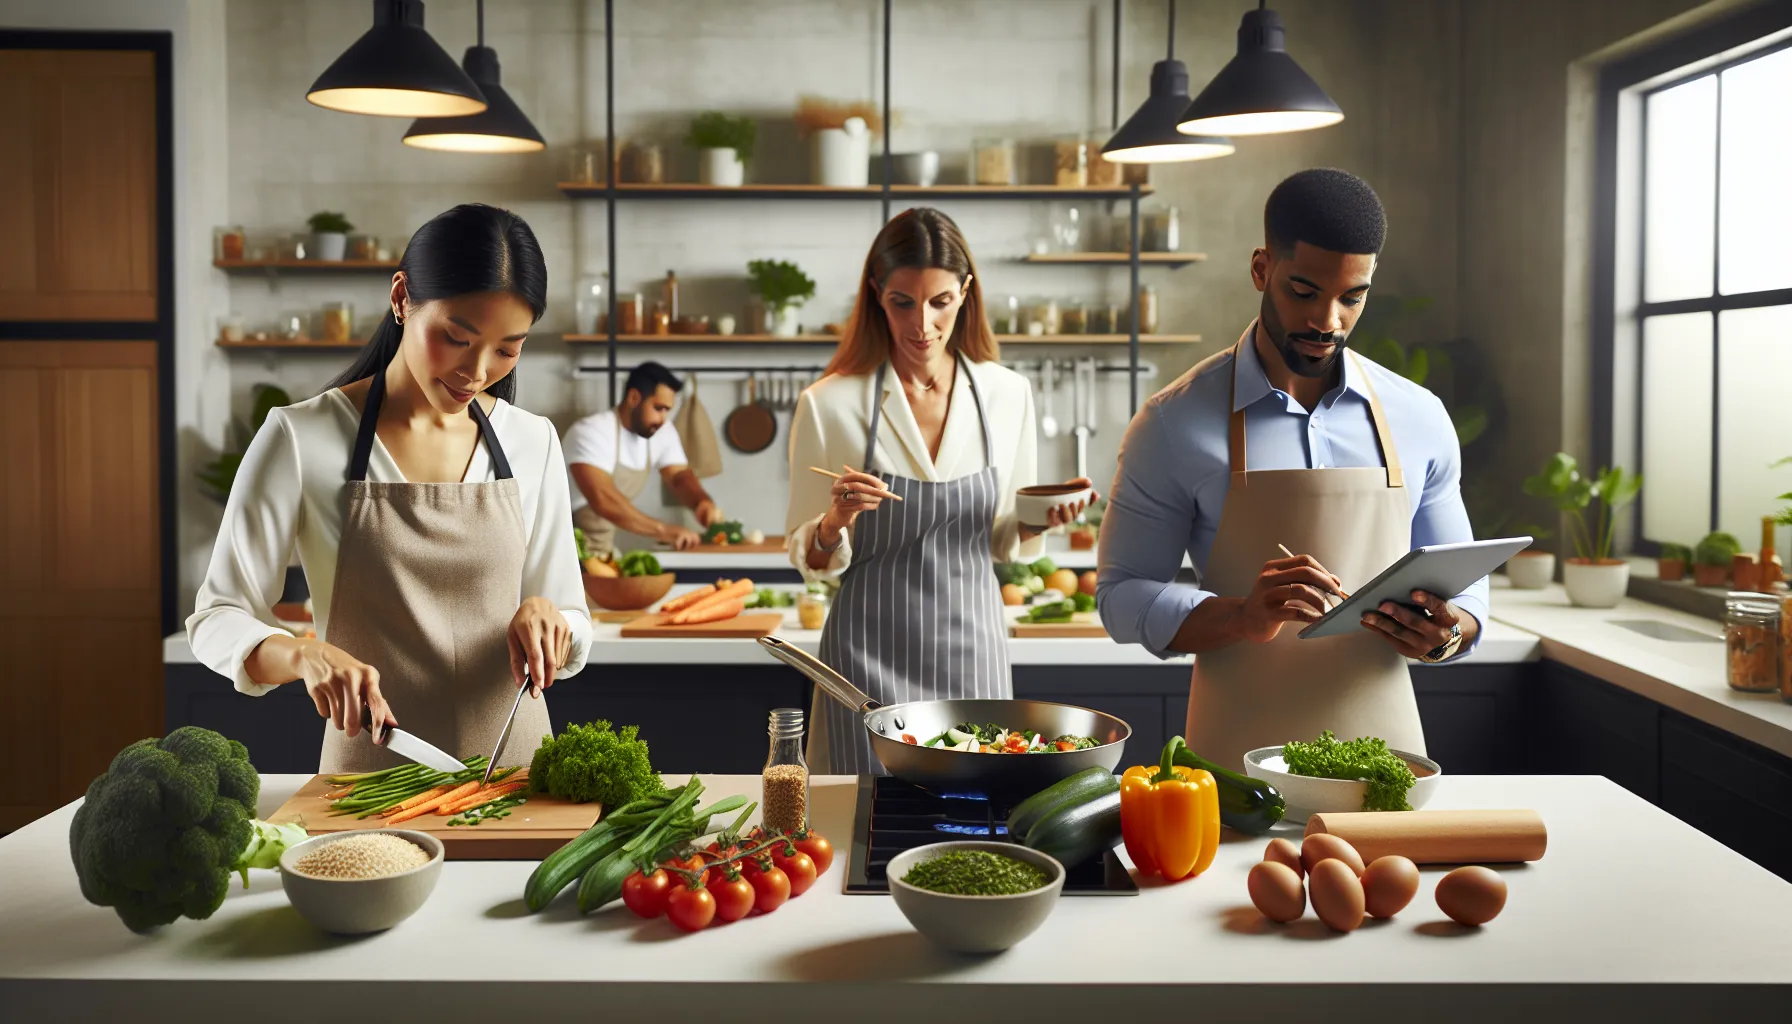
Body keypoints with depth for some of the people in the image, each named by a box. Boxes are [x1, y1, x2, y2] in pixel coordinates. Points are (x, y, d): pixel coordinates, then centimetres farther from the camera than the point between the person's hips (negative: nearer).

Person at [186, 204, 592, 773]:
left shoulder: (534, 443, 6)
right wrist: (305, 653, -20)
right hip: (372, 766, -3)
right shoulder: (301, 439, -3)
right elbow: (217, 620, -1)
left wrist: (545, 617, -12)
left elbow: (572, 640, 10)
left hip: (514, 764, 4)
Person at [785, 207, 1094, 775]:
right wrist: (836, 522, -19)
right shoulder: (829, 404, -6)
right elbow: (808, 558, 0)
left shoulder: (1010, 394, 2)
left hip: (973, 647, 3)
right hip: (872, 656, -2)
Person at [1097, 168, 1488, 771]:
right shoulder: (1176, 423, -4)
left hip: (1382, 742, 2)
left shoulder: (1420, 419, 5)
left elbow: (1462, 583, 14)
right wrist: (1244, 617, -21)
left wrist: (1447, 633, -9)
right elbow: (1123, 597, -4)